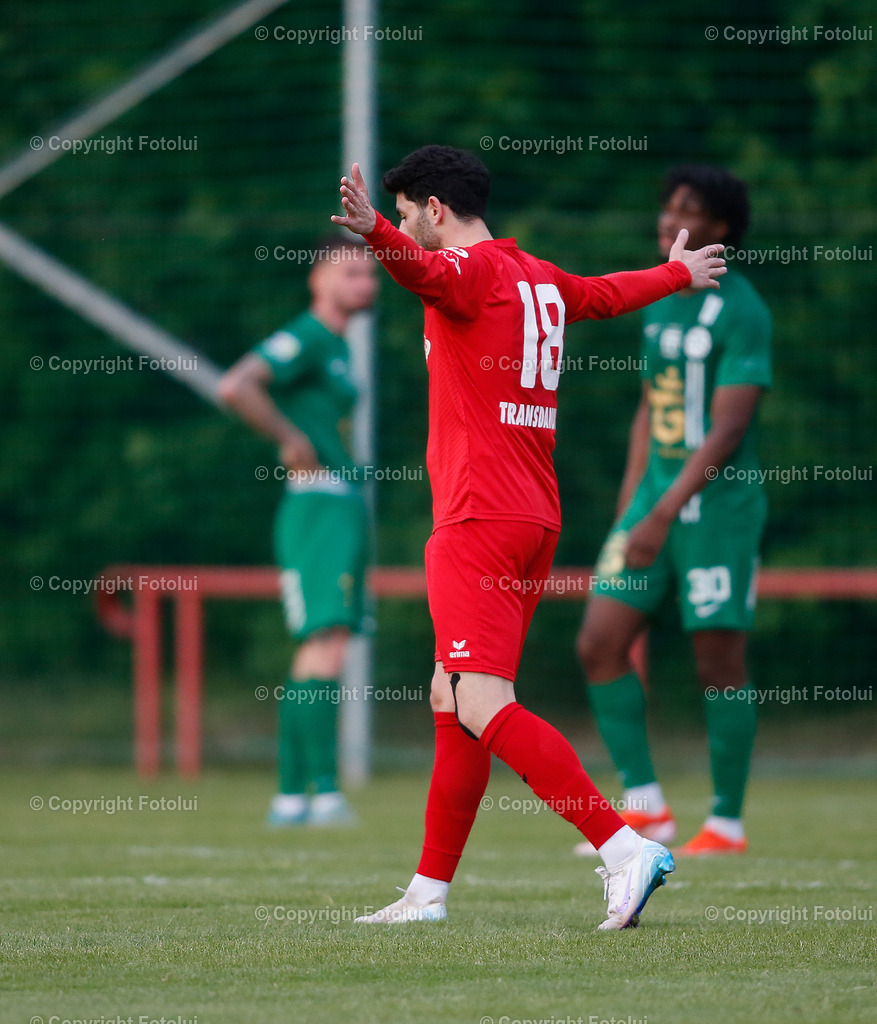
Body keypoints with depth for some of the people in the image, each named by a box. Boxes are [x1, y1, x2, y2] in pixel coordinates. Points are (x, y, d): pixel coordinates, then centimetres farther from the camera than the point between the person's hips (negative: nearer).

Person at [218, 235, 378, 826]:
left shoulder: (338, 347, 19)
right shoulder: (305, 339, -10)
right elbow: (235, 388, -24)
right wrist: (292, 441, -17)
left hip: (346, 508, 10)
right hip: (317, 507, -10)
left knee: (319, 652, 9)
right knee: (327, 641, -17)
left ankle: (290, 797, 11)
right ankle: (324, 790, -23)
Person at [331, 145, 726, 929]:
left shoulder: (472, 268, -8)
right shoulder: (540, 279, 17)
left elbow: (425, 270, -33)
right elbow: (610, 293, 37)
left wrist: (374, 232, -54)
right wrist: (680, 273, 58)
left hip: (479, 521, -9)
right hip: (536, 516, 9)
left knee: (483, 707, -16)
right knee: (452, 702, 15)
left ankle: (625, 848, -26)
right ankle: (429, 893, 19)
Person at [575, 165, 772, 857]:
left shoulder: (742, 313, -12)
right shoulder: (660, 304, 13)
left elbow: (727, 430, -18)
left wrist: (663, 516, -22)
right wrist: (628, 511, 15)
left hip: (719, 507, -7)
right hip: (656, 499, 7)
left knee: (720, 663, -1)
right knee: (600, 644, -2)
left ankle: (728, 823, 9)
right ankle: (645, 808, 3)